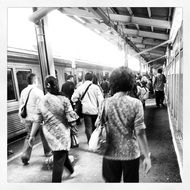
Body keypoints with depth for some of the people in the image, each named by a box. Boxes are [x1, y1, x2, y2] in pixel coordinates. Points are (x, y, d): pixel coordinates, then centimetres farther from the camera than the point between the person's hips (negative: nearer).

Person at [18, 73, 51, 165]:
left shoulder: (23, 91, 6)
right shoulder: (38, 91, -14)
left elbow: (21, 105, 11)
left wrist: (22, 118, 20)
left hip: (27, 118, 5)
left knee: (29, 136, 15)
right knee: (44, 135, 13)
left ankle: (25, 155, 5)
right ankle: (47, 151, 30)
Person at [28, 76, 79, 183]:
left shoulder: (42, 102, -3)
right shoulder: (64, 100, -16)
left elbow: (37, 121, 0)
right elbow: (71, 120, -16)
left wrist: (32, 136, 9)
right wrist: (73, 125, 5)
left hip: (49, 134, 6)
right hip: (61, 133, -6)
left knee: (62, 154, 25)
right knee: (59, 160, 6)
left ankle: (71, 170, 48)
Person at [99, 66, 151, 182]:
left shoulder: (106, 103, -11)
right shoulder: (136, 103, -14)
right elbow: (140, 132, -15)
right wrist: (147, 156, -7)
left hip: (111, 153, 0)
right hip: (131, 153, 0)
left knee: (111, 181, 22)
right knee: (131, 181, 24)